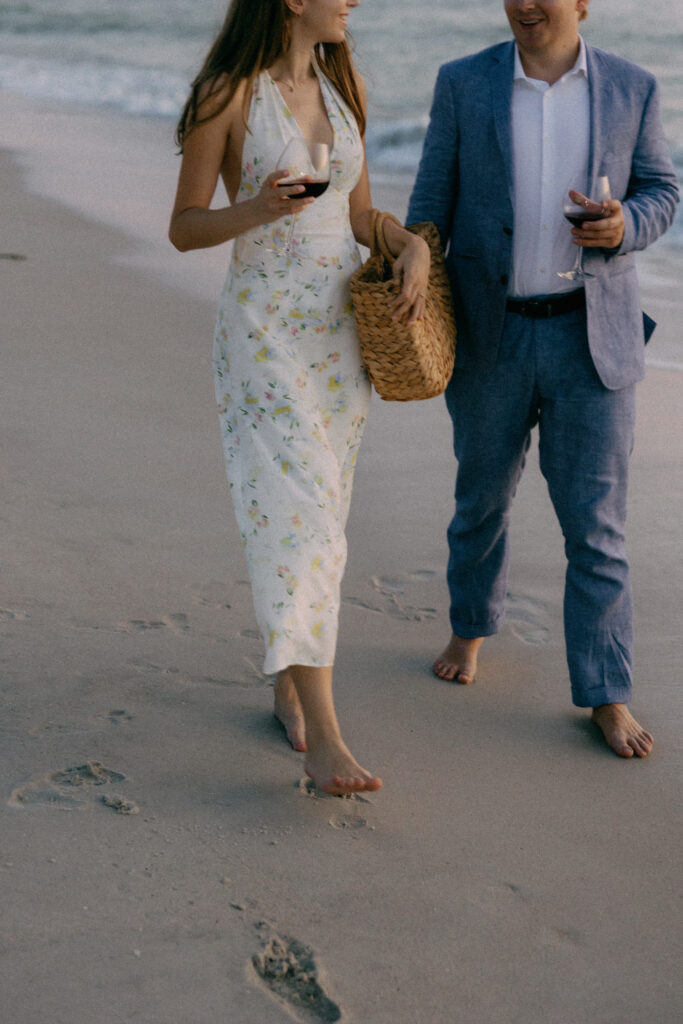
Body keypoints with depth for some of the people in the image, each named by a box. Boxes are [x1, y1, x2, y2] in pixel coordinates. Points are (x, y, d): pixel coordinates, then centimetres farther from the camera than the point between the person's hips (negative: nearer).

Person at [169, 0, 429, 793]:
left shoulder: (342, 87, 9)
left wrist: (412, 245, -5)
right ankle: (322, 734, -13)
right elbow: (183, 228, -6)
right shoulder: (226, 95, -9)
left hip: (341, 329, 6)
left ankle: (290, 682, 28)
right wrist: (257, 208, -25)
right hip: (265, 332, -6)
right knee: (295, 517, -12)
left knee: (317, 513, 11)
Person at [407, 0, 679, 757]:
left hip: (591, 337, 0)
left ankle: (606, 695, 10)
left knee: (595, 522, -1)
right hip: (490, 334, 1)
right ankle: (471, 626, 43)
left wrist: (622, 227, -18)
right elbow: (432, 204, 1)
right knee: (482, 498, 18)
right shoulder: (463, 83, -3)